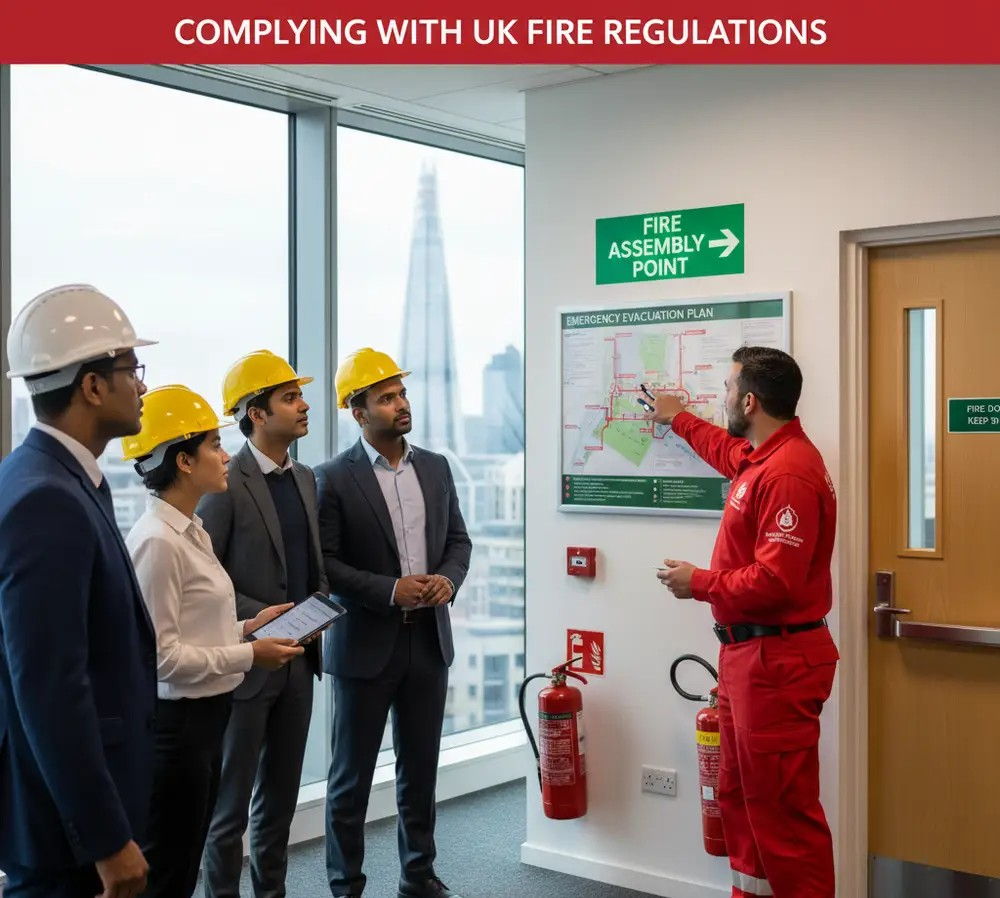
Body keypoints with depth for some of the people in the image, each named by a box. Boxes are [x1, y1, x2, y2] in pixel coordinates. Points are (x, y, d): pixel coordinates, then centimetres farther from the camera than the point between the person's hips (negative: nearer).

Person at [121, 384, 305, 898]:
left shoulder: (191, 531, 10)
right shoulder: (157, 541, -20)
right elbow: (160, 655, -22)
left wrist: (245, 628, 5)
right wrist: (247, 656, -17)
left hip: (204, 718, 9)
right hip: (173, 723, -9)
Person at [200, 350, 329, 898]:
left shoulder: (306, 479, 9)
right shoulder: (225, 485, -14)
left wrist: (319, 601, -1)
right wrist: (259, 617, -19)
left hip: (298, 660, 7)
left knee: (282, 792, 16)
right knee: (231, 800, 6)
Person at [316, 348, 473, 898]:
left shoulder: (436, 467, 7)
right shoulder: (334, 478, -8)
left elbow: (459, 539, 11)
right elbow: (323, 563, -12)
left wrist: (448, 579, -9)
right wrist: (390, 590, -20)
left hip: (429, 640, 5)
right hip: (365, 644, -4)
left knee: (420, 769, 15)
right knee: (352, 775, 7)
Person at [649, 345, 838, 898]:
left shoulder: (788, 473, -22)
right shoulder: (761, 456, 11)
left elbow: (776, 581, -28)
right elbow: (730, 452, 38)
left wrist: (698, 583, -14)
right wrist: (679, 420, 50)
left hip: (777, 659, -11)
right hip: (747, 651, 11)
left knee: (782, 807, -4)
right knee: (740, 795, 18)